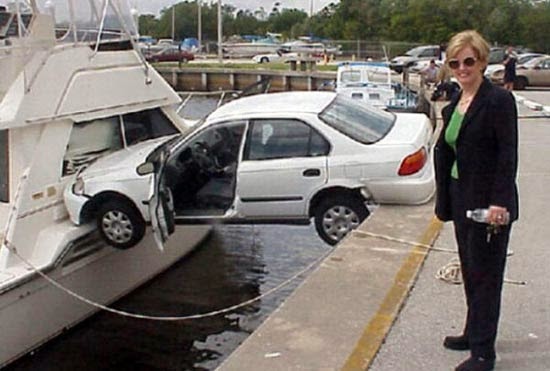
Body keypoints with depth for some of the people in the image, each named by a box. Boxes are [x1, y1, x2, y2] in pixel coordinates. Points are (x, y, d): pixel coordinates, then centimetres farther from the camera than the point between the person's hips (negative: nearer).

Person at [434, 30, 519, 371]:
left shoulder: (499, 100, -13)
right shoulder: (454, 104, 10)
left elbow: (508, 156, -18)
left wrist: (499, 203, -22)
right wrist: (444, 199, 11)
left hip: (489, 203, -8)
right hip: (462, 199, 8)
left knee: (485, 275, 1)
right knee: (470, 271, 18)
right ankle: (474, 333, 34)